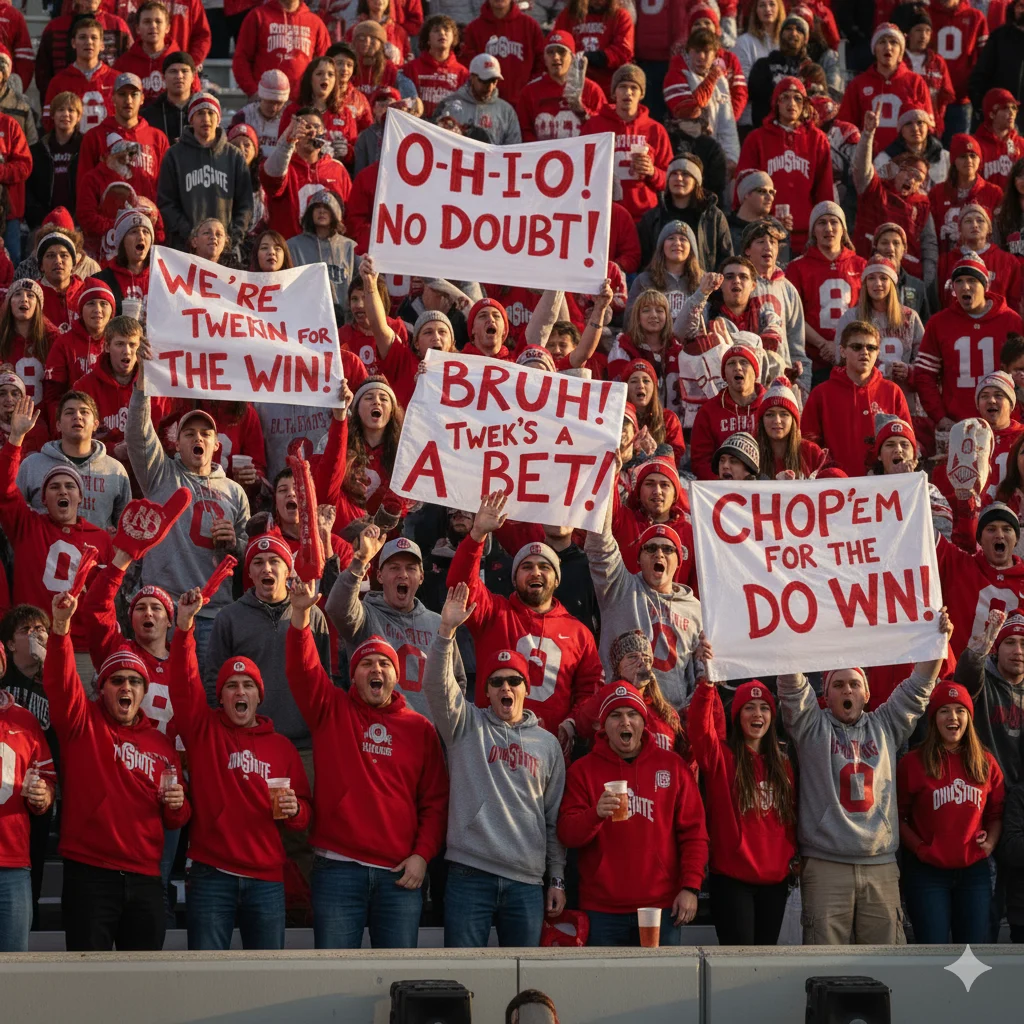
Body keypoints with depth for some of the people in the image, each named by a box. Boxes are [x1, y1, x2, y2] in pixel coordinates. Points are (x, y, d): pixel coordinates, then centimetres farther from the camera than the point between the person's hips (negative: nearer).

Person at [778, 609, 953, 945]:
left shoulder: (884, 726, 16)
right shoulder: (813, 727, 7)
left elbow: (917, 688, 11)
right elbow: (793, 689, -7)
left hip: (881, 864, 3)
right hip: (826, 864, -3)